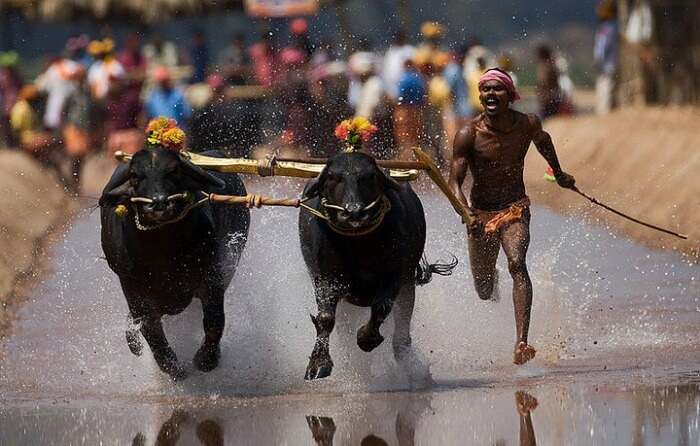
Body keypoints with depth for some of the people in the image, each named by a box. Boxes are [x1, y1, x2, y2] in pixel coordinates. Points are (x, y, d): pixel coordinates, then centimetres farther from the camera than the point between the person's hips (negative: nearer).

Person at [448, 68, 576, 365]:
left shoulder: (528, 124, -9)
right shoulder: (469, 134, -16)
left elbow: (543, 140, 17)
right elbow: (454, 181, -20)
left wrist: (558, 173, 33)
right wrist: (466, 212, -39)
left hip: (515, 209, 0)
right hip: (480, 213, 0)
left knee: (517, 264, -28)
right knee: (484, 291, 12)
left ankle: (521, 343, -38)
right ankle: (489, 276, 55)